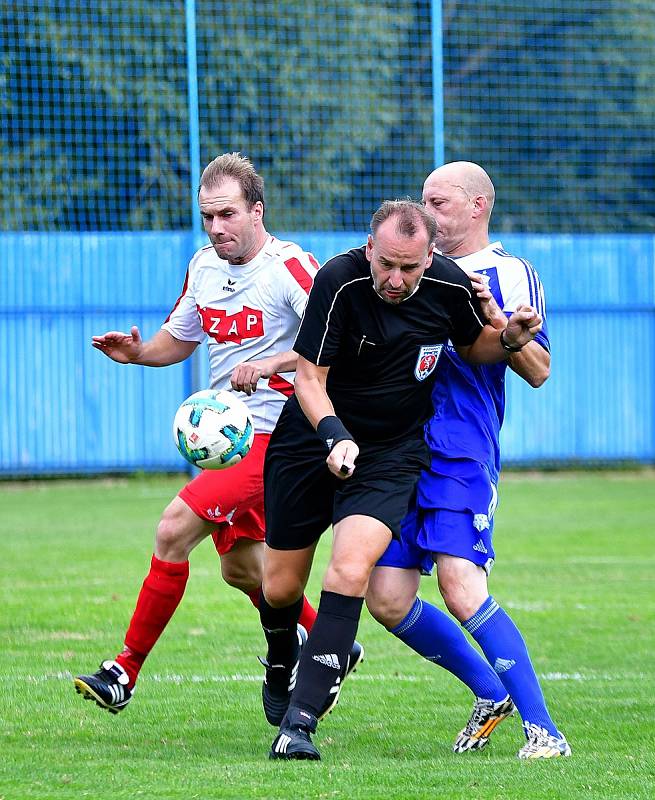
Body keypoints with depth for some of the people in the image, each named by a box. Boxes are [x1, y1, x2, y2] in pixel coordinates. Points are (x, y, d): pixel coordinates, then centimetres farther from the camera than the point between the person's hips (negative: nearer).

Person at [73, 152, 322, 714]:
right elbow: (180, 338, 22)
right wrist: (136, 352, 1)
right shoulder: (203, 266, 8)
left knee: (174, 531, -18)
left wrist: (273, 363, -31)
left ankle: (125, 672, -12)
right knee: (241, 567, 18)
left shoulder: (291, 267, -15)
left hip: (273, 435, -9)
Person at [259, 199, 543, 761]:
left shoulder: (450, 285, -13)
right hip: (316, 438, 0)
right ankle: (281, 665, 43)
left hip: (394, 451, 0)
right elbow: (309, 376, -18)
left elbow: (471, 346, 9)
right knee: (279, 589, 6)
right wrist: (333, 435, -35)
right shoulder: (339, 281, -23)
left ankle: (301, 719, -21)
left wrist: (509, 338, -13)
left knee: (351, 568, -23)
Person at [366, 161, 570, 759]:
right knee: (388, 600, 0)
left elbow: (538, 371, -5)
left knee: (461, 589, -20)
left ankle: (542, 729, -14)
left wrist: (495, 318, -17)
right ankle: (491, 694, 20)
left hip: (462, 456, -6)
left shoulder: (510, 274, 1)